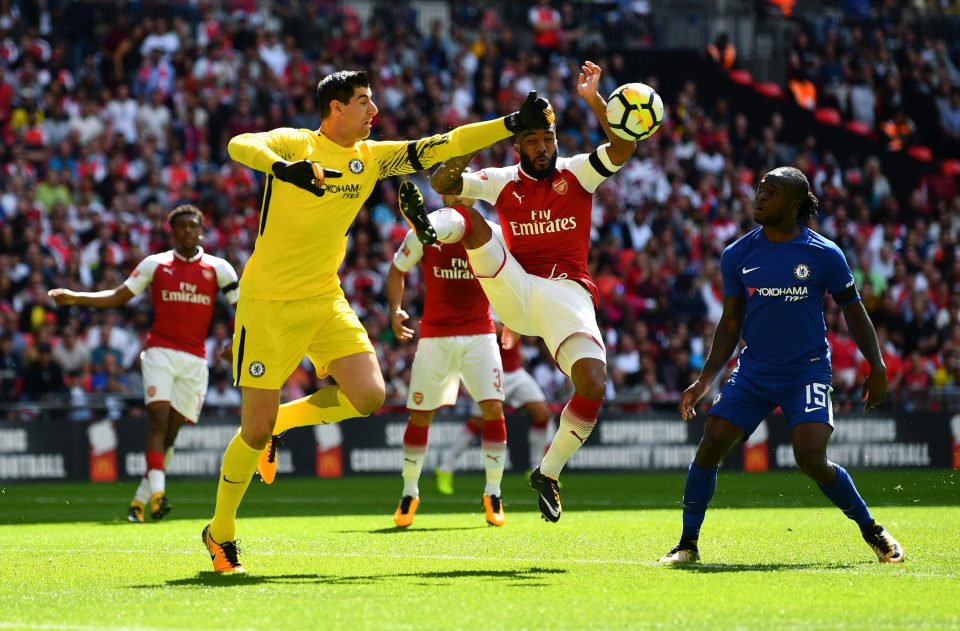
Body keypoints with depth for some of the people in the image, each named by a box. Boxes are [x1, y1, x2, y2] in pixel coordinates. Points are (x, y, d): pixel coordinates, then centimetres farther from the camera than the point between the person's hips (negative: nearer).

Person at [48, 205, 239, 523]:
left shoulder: (217, 268, 6)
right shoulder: (155, 264, 7)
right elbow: (117, 297, 10)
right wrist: (74, 297, 0)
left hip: (194, 359, 1)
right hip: (160, 353, -1)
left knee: (171, 431, 2)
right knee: (159, 419, -18)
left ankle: (141, 498, 9)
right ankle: (157, 490, -28)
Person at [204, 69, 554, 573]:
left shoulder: (372, 157, 5)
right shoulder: (294, 144, -10)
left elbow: (440, 147, 2)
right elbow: (239, 146, -29)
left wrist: (513, 123, -5)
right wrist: (282, 167, -49)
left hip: (325, 299, 6)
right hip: (268, 302, -5)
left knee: (368, 395, -15)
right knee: (256, 429, -5)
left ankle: (281, 422, 13)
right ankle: (220, 532, 16)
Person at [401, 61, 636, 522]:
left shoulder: (576, 173, 6)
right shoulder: (503, 182, 10)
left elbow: (623, 148, -11)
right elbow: (441, 184, 2)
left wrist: (593, 100, -24)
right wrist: (458, 158, -19)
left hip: (567, 294, -1)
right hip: (514, 290, 1)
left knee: (593, 385, -22)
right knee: (470, 220, -17)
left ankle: (548, 473, -3)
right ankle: (430, 228, -55)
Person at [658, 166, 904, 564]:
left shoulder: (824, 255, -5)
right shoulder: (737, 255, 3)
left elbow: (853, 310, 6)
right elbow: (730, 323, 11)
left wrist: (876, 367, 1)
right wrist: (705, 379, 5)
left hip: (807, 371, -3)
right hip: (753, 371, 3)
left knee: (812, 460, -19)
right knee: (710, 445, -12)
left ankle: (873, 532, 3)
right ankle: (688, 544, 1)